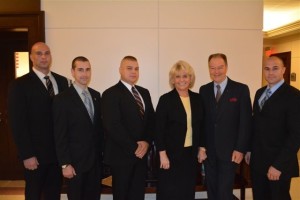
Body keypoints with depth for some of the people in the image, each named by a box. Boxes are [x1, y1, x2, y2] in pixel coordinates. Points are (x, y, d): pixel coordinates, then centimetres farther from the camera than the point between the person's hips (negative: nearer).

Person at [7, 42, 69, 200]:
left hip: (59, 151, 4)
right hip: (35, 154, -3)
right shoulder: (20, 84, -7)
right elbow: (17, 123, -10)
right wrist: (26, 155, -14)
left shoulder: (62, 81, 6)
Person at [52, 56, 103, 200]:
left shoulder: (96, 95, 6)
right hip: (76, 161, -5)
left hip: (96, 159, 5)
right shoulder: (62, 99, -11)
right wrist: (65, 164, -13)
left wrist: (102, 152, 9)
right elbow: (60, 135, -12)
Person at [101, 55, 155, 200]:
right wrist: (133, 148, -15)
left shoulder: (144, 93, 12)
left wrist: (146, 142, -7)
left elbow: (151, 120, 9)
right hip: (122, 155, -6)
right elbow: (113, 126, -18)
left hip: (141, 154, 6)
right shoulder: (111, 94, -9)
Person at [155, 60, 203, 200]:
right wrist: (163, 154, -14)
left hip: (191, 153, 4)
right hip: (172, 153, -4)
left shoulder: (197, 98, 5)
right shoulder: (166, 99, -8)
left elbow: (200, 126, 11)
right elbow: (159, 129, -10)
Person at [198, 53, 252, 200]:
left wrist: (240, 149, -10)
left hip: (230, 150, -3)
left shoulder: (241, 89, -4)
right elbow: (201, 120, 4)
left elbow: (246, 122, -6)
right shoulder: (204, 90, 5)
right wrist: (201, 146, -1)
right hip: (208, 150, 3)